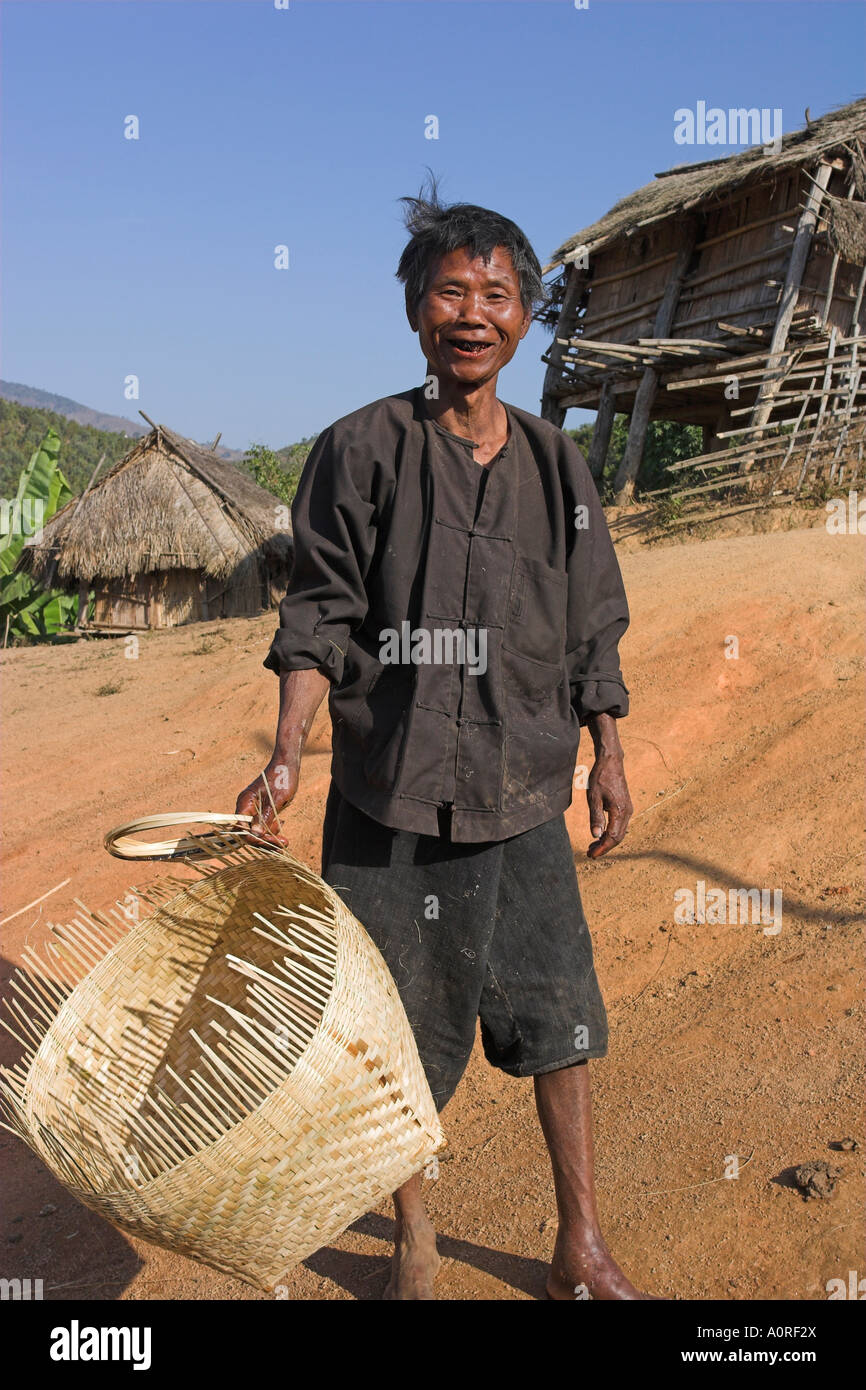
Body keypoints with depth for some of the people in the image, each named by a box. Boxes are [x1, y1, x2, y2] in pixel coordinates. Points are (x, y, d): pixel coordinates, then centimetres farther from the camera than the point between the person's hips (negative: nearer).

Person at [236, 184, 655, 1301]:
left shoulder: (556, 465, 6)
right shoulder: (360, 450, -3)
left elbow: (590, 630, 11)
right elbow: (322, 612, -4)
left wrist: (608, 759, 9)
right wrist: (285, 758, -13)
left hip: (524, 793, 3)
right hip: (390, 796, -2)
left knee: (558, 1018, 7)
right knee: (401, 1032, 10)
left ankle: (581, 1252, 25)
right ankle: (413, 1232, 34)